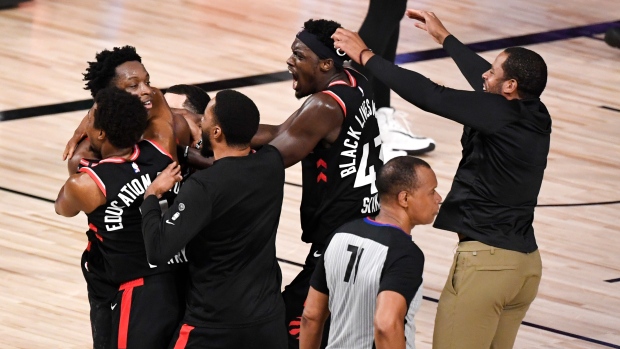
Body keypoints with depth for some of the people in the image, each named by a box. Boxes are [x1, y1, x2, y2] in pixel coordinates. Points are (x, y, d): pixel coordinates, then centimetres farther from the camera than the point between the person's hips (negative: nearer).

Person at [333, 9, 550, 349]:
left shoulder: (499, 113, -17)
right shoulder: (536, 116, 5)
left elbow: (427, 94, -15)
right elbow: (486, 83, 23)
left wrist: (365, 56, -4)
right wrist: (444, 37, 35)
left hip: (485, 261, -8)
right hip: (526, 264, 8)